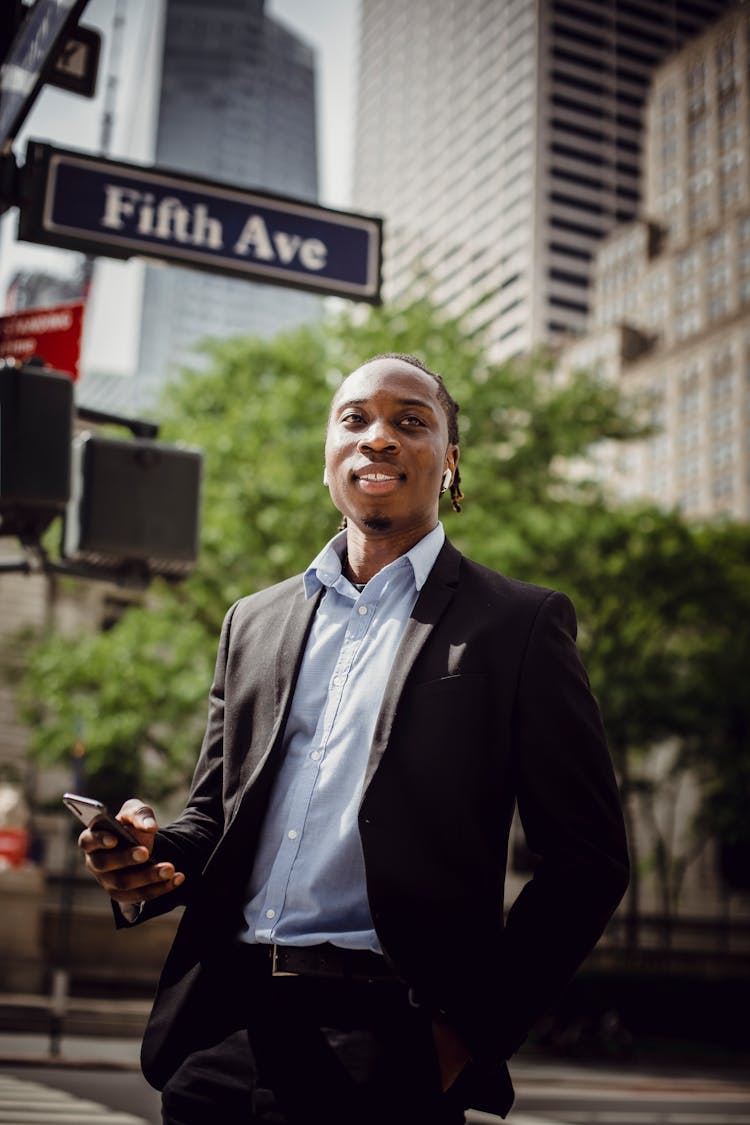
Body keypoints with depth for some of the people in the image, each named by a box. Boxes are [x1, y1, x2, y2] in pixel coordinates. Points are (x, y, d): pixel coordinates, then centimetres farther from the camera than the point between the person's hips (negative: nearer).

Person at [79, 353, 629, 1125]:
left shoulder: (520, 624, 1)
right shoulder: (253, 621, 15)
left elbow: (586, 857, -2)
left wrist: (474, 1027, -9)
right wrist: (152, 856, -3)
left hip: (387, 1039, -4)